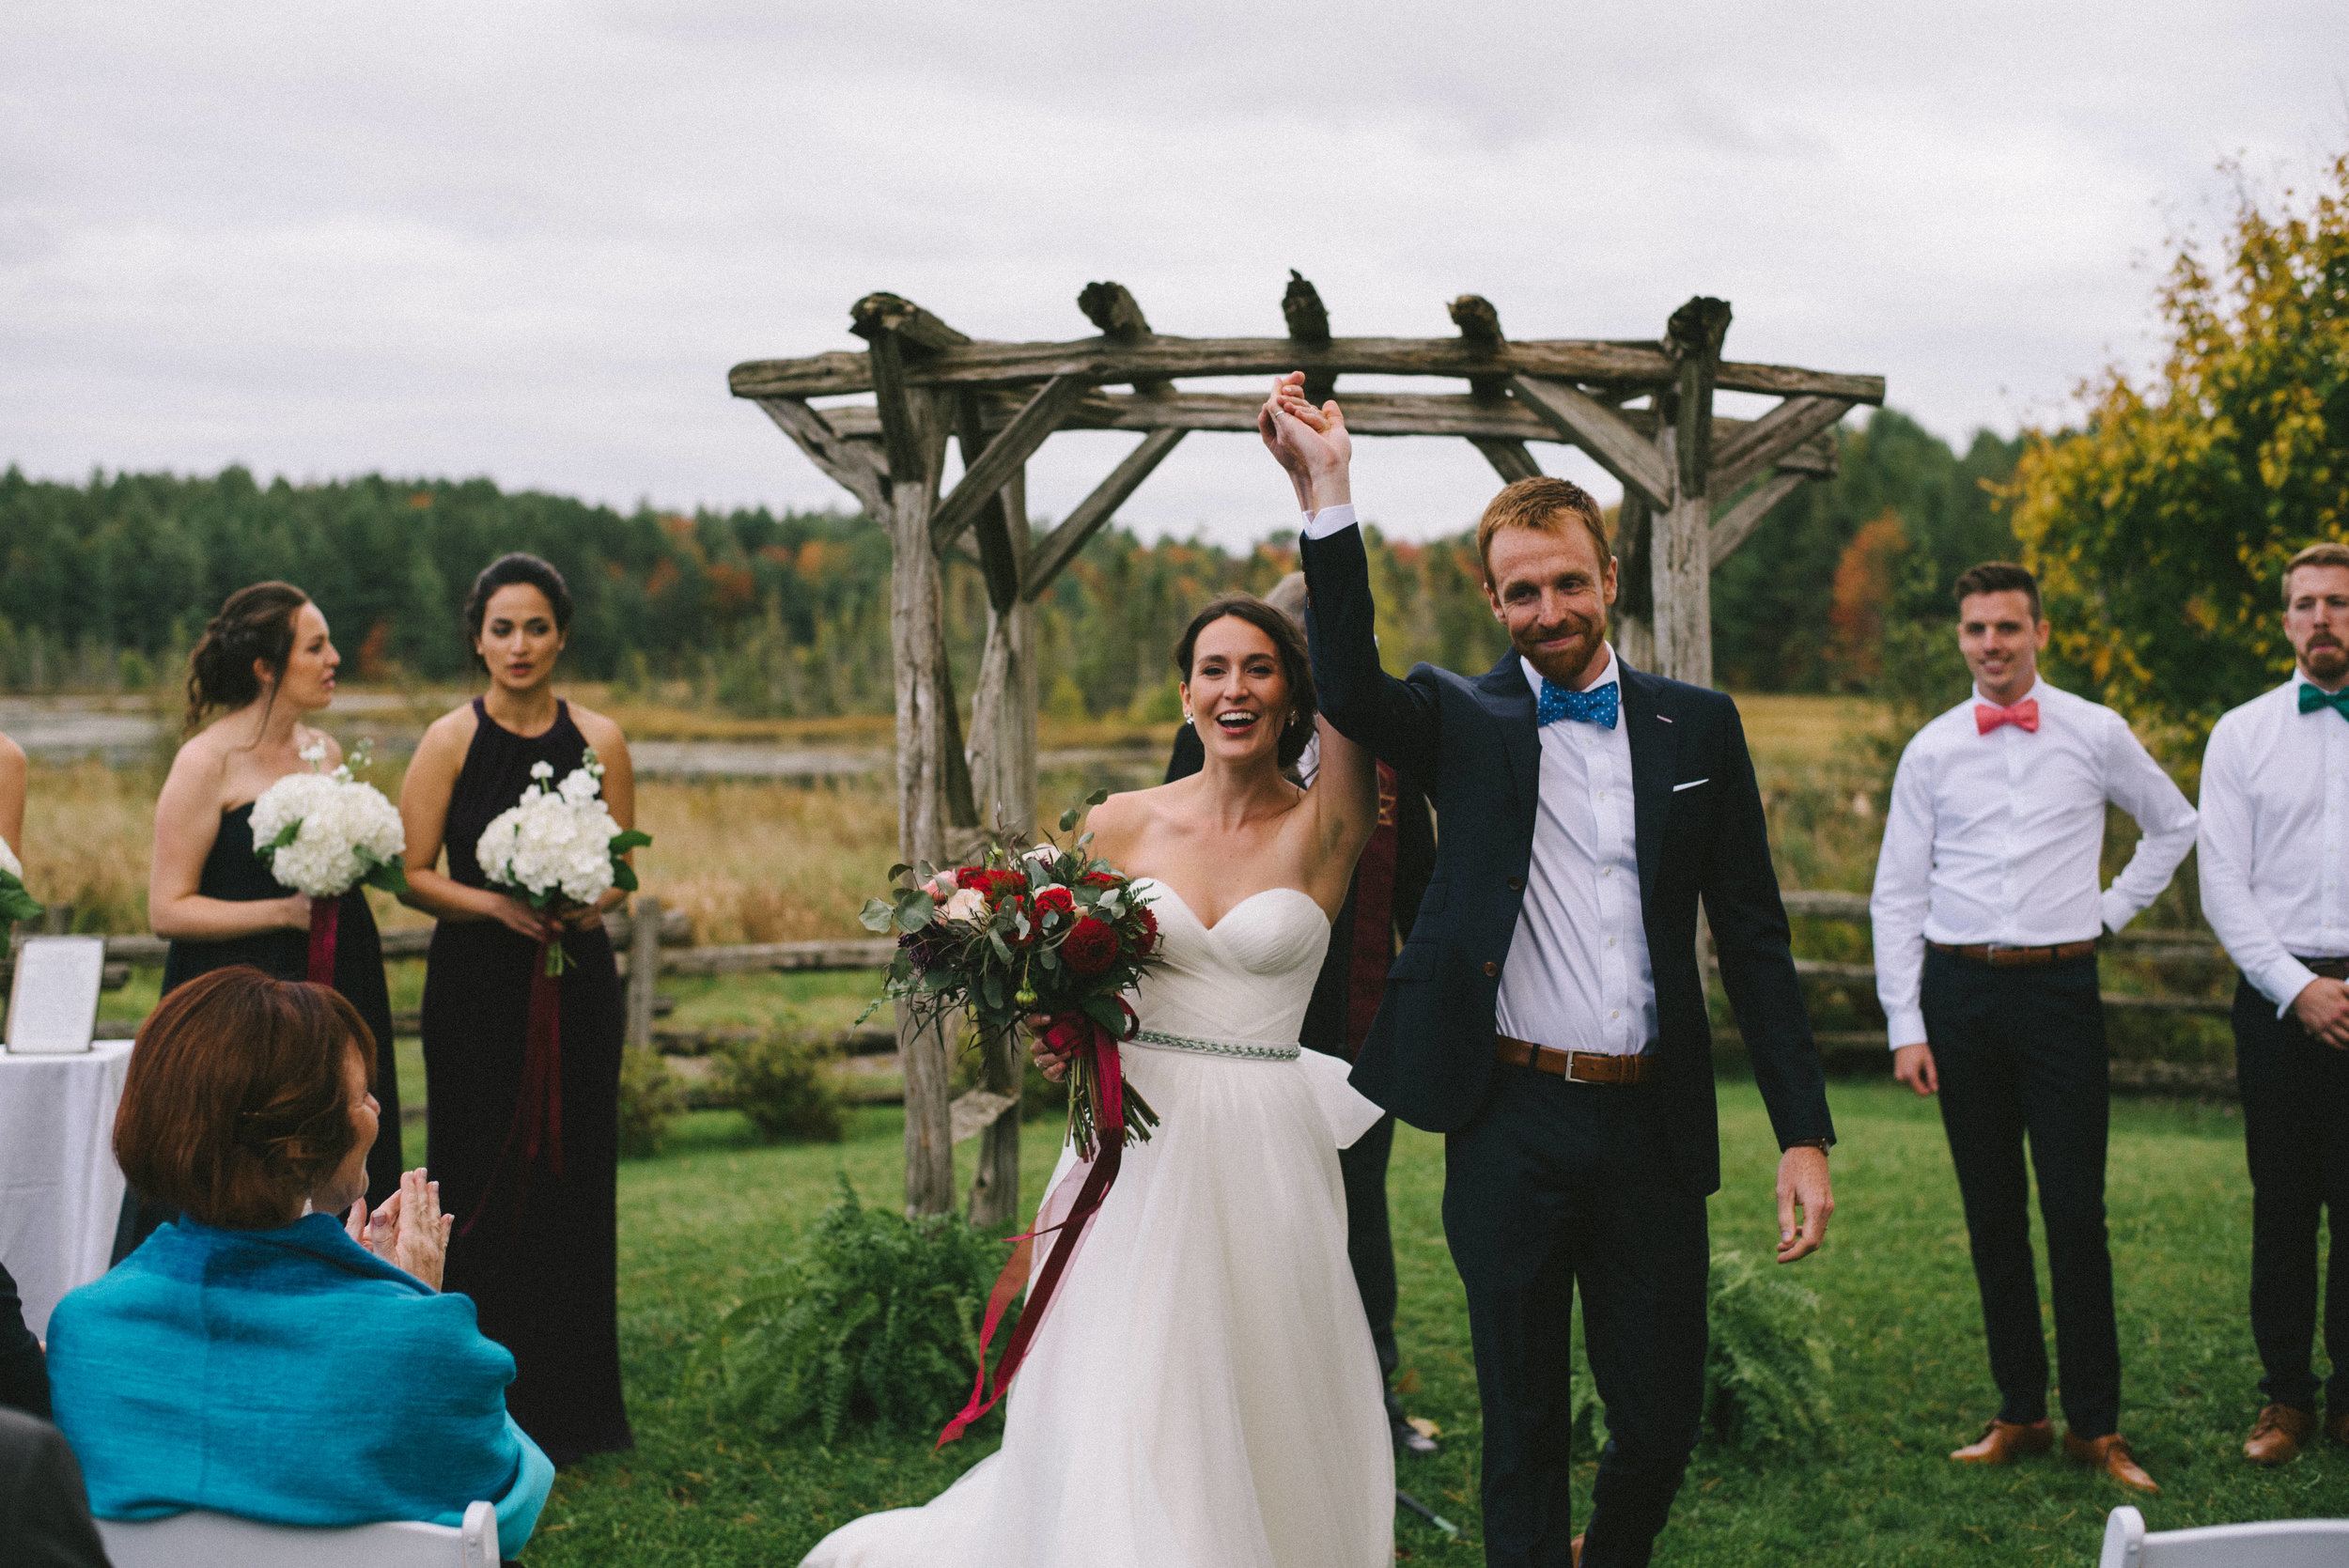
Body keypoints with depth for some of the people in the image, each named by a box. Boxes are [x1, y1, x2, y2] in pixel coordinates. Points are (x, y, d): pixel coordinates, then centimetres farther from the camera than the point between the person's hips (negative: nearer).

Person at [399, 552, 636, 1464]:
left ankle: (568, 1405, 18)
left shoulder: (599, 740, 5)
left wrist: (593, 902, -13)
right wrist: (497, 904, -19)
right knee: (483, 1188, 0)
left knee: (573, 1180, 5)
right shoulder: (451, 741, -1)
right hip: (477, 987, -2)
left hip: (576, 985, 2)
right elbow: (413, 876, -3)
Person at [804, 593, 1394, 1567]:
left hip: (1265, 1157, -1)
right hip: (1141, 1146, 1)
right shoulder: (1122, 826, 4)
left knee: (1262, 1412, 5)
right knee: (1123, 1413, -1)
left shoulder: (1322, 830, -2)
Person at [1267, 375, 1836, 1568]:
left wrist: (1804, 1132, 0)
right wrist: (1328, 499, -28)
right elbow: (1352, 693, -19)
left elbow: (1753, 936, 6)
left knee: (1663, 1420, 11)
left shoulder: (1698, 728, 7)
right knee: (1522, 1427, 8)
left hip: (1652, 1127, 2)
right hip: (1510, 1125, -1)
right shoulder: (1464, 722, 4)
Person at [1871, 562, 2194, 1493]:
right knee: (1992, 1213, 6)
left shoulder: (2096, 735, 3)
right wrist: (1905, 1026, -1)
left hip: (2060, 984, -1)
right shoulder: (1931, 751, 5)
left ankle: (2096, 1424, 3)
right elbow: (1897, 895, 6)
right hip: (1959, 988, 2)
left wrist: (2113, 911, 8)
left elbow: (2175, 827, 19)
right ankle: (2019, 1413, 15)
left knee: (2076, 1211, -5)